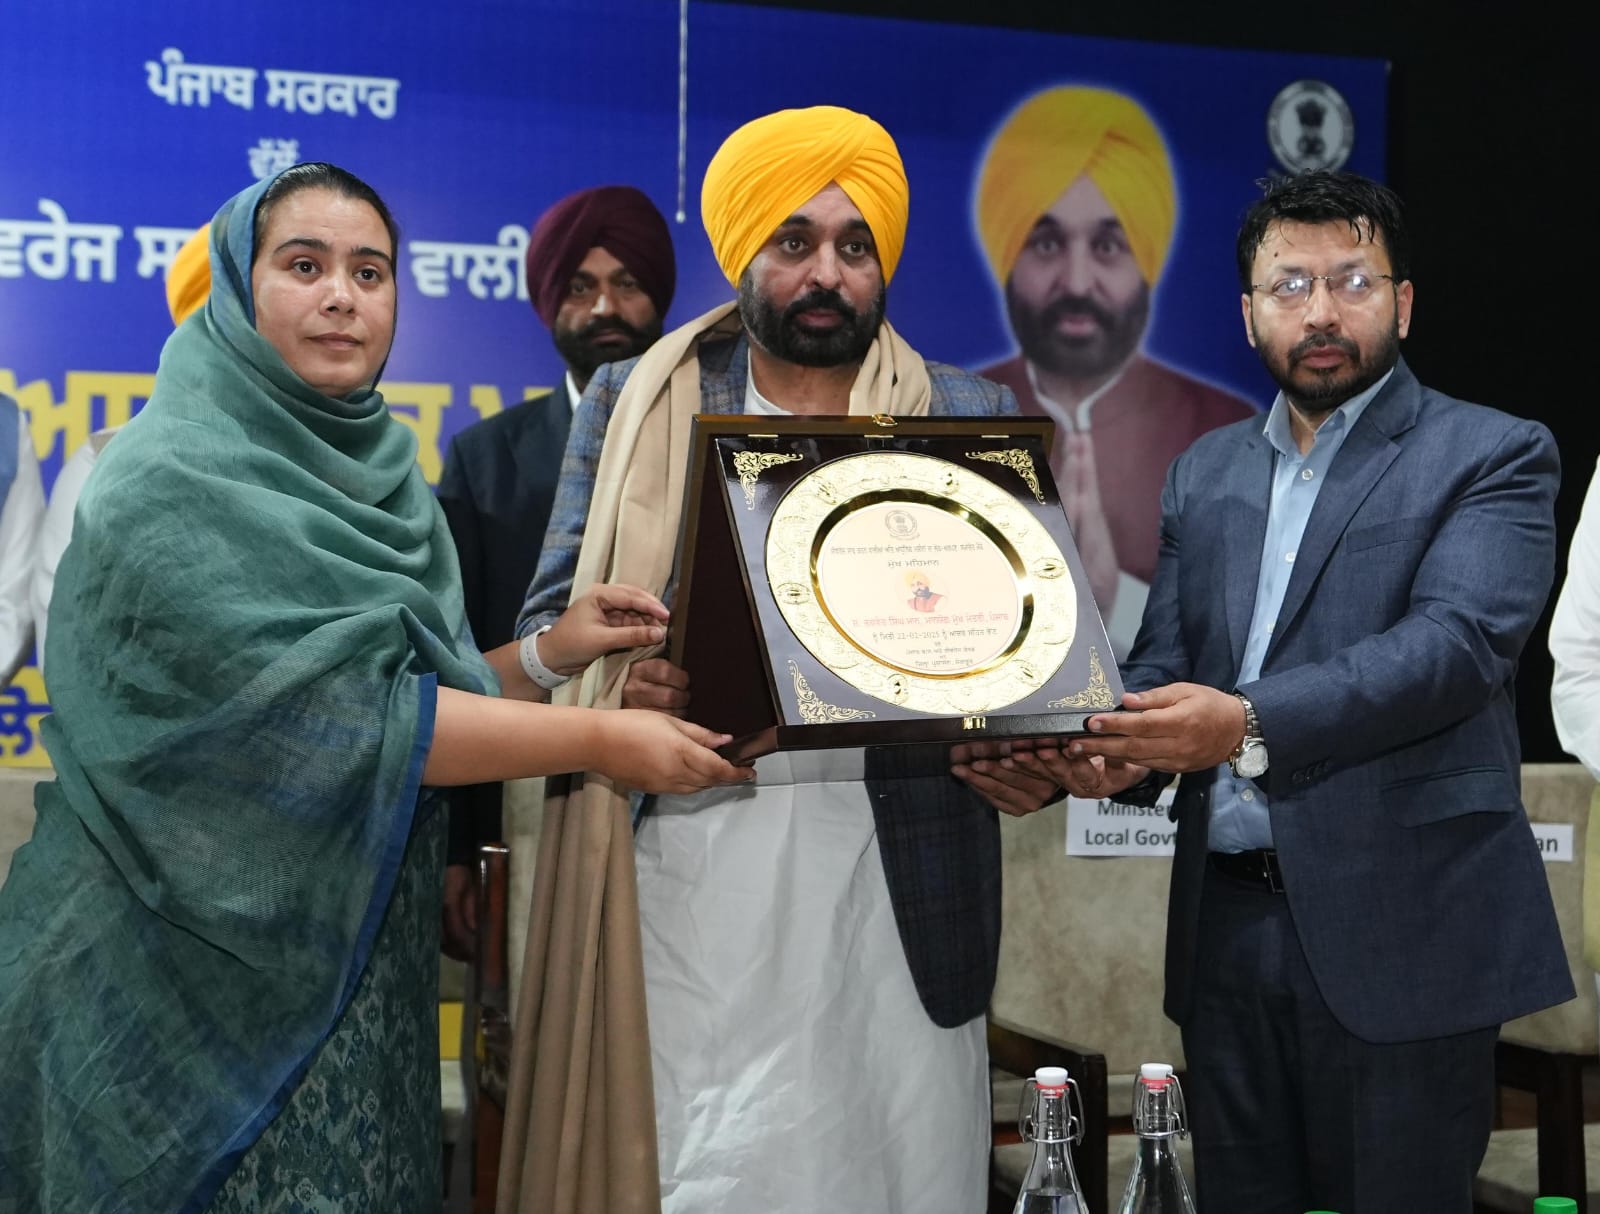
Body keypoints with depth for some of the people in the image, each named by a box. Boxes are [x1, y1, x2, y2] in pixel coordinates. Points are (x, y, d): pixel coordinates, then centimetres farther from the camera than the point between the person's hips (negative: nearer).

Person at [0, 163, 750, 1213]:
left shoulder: (370, 472, 10)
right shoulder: (179, 481, -14)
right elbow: (332, 718, -21)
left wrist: (544, 654, -4)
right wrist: (599, 740, -17)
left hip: (351, 964, 7)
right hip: (195, 966, -7)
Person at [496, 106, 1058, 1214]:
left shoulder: (971, 416, 10)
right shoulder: (636, 405, 11)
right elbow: (550, 619, 8)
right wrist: (616, 679, -15)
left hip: (896, 865, 1)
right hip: (682, 859, 0)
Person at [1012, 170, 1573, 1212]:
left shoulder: (1494, 457, -2)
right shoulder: (1207, 473, 15)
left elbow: (1459, 641, -17)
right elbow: (1163, 660, 13)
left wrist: (1250, 725, -30)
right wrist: (1120, 751, -12)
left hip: (1398, 925, -5)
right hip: (1228, 922, 5)